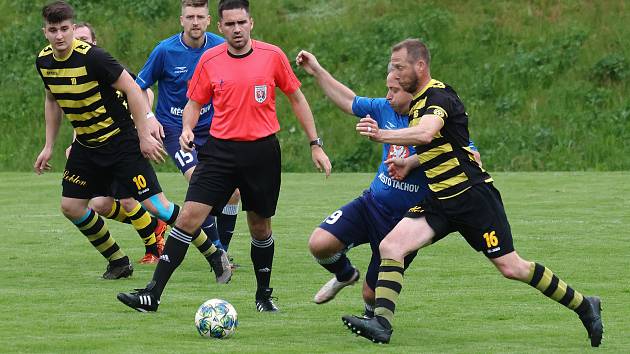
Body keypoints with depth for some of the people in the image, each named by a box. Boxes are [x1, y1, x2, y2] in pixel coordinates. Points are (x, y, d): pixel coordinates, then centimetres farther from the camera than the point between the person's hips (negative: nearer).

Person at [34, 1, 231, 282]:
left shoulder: (91, 57, -24)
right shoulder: (44, 61, -2)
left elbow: (132, 89, -20)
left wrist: (144, 135, -20)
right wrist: (49, 146, 16)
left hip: (122, 140, -7)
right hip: (86, 146, 7)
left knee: (154, 204, -13)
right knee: (70, 206, 3)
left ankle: (215, 256, -4)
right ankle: (118, 263, 21)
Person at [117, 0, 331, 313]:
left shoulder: (272, 56, -2)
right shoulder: (210, 60, 0)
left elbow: (296, 99, 7)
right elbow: (194, 103, 10)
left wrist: (315, 145, 7)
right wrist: (187, 129, -11)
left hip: (262, 151, 0)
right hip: (220, 149, 0)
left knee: (260, 226, 10)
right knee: (188, 217, -10)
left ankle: (264, 295, 29)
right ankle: (152, 293, -10)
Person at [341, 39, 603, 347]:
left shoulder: (438, 96, -17)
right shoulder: (417, 103, 14)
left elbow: (426, 134, -39)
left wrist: (383, 135, -47)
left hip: (472, 194, -9)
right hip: (439, 202, 9)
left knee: (511, 268, -5)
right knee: (390, 246, -11)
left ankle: (584, 306, 10)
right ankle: (381, 323, -16)